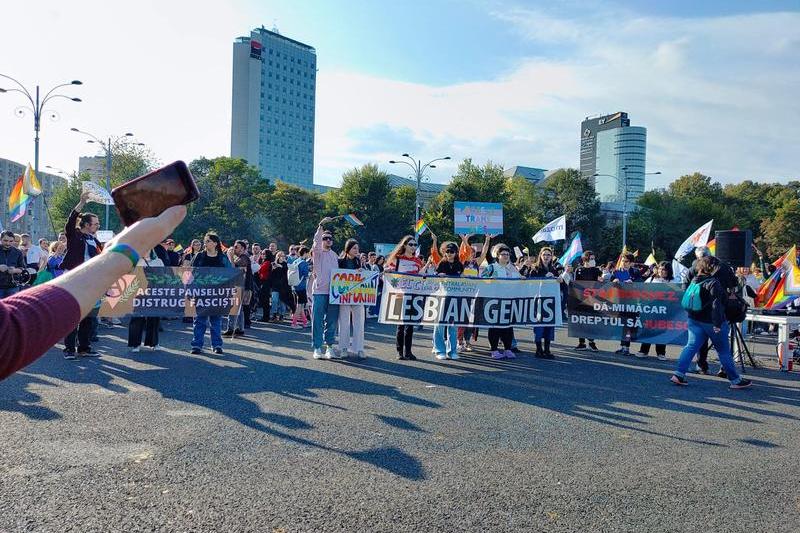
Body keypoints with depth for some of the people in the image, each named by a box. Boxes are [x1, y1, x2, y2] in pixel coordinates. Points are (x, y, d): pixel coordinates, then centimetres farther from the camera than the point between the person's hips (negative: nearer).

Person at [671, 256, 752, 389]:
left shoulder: (694, 281, 6)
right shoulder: (713, 283, -17)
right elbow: (716, 305, -22)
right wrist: (717, 324, -22)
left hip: (695, 320, 6)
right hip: (711, 322, -6)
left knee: (691, 346, 3)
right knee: (724, 351, 6)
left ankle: (679, 374, -10)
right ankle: (735, 380, 17)